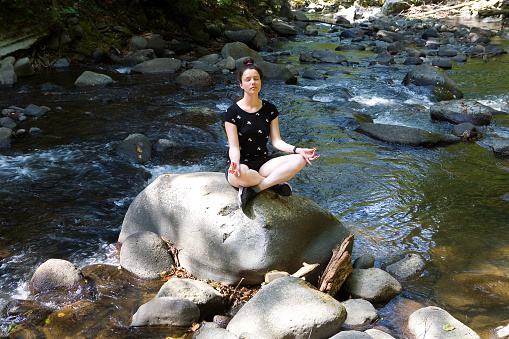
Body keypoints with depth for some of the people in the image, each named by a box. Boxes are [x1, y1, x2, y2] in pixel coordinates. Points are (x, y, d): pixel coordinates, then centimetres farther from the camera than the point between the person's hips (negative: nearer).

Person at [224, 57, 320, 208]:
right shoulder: (233, 112, -6)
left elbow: (276, 141, 3)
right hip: (241, 163, -4)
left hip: (263, 163, 5)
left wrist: (297, 149, -16)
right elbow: (234, 147, -12)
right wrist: (235, 163, -34)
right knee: (242, 174, -43)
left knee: (299, 159, -21)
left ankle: (252, 189, -24)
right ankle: (275, 183, -12)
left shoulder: (270, 109, 8)